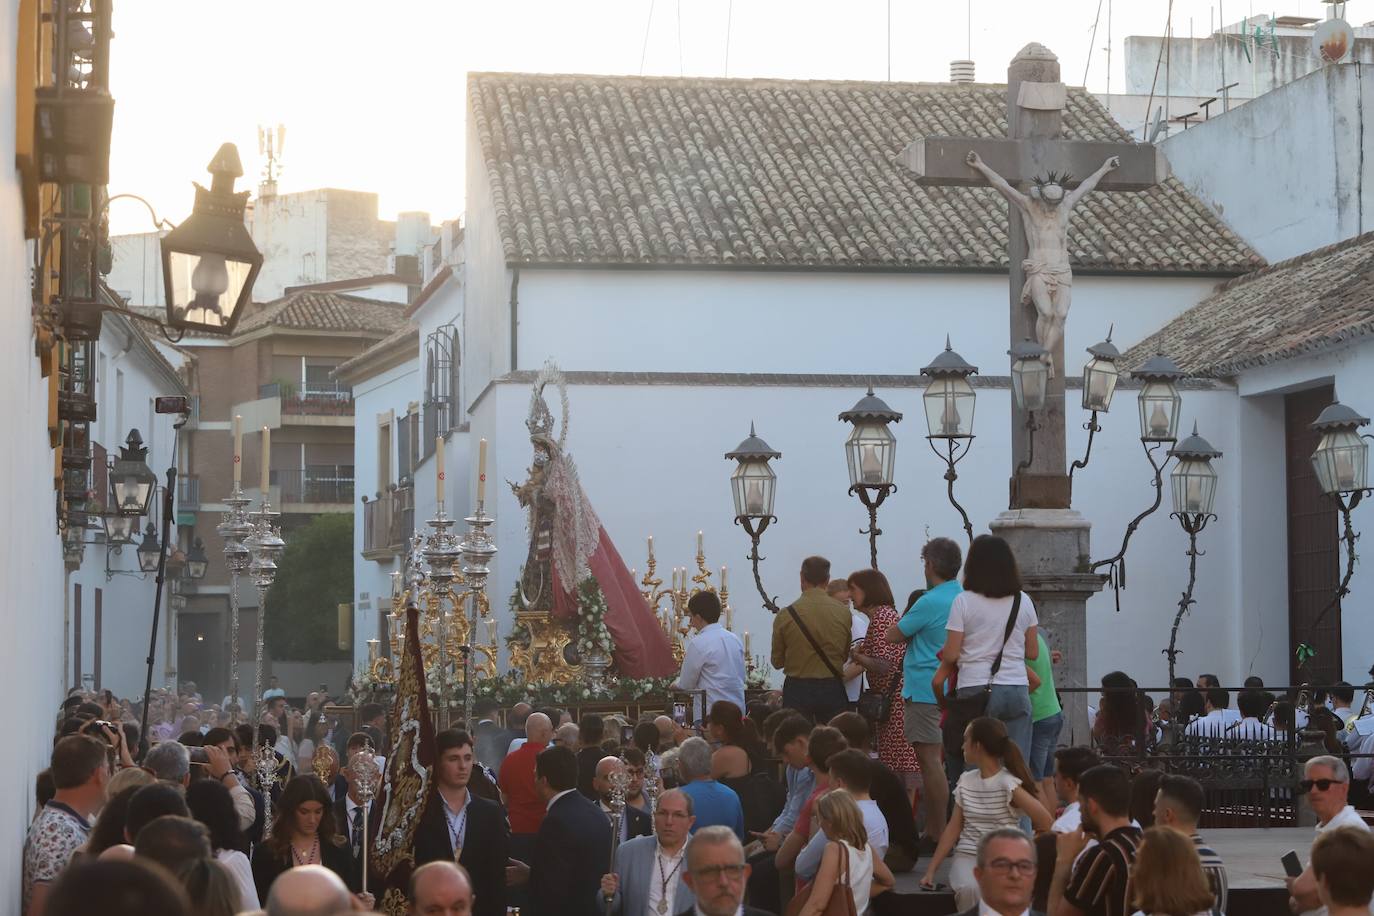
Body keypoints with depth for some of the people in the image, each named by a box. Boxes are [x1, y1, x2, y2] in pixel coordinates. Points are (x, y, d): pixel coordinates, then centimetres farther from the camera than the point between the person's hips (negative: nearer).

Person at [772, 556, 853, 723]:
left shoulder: (785, 615, -7)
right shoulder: (843, 612, -2)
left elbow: (777, 661, 3)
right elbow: (845, 655, 9)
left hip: (797, 690, -1)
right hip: (832, 689, 1)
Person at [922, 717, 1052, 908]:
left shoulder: (1008, 784, -10)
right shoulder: (966, 781, 8)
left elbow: (1045, 824, -12)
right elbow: (953, 828, 12)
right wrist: (931, 870, 8)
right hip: (967, 856, 3)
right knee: (969, 889, -32)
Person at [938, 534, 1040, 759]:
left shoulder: (963, 602, -4)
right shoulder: (1023, 601, 6)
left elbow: (951, 654, -5)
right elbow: (1033, 652, 12)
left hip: (976, 690, -2)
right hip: (1017, 690, 3)